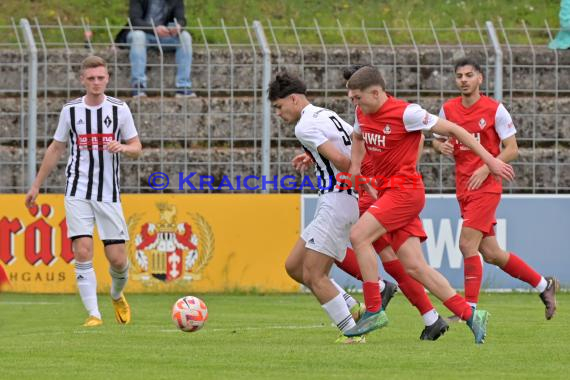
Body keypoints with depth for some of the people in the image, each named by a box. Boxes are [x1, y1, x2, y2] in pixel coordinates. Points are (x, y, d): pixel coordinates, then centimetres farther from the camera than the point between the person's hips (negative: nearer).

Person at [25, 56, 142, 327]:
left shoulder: (119, 109, 1)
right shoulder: (70, 110, 3)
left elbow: (136, 148, 7)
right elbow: (56, 149, 14)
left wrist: (122, 148, -18)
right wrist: (36, 186, 16)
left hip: (109, 194, 0)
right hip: (78, 193, 0)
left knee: (118, 259, -1)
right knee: (83, 252, -15)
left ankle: (117, 295, 31)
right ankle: (93, 313, -10)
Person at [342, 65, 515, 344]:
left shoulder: (406, 113, -15)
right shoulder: (362, 113, 8)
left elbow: (452, 130, -9)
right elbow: (358, 137, 32)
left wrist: (490, 160, -8)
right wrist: (354, 167, 12)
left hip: (405, 189, -8)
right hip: (387, 192, 8)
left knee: (359, 235, -21)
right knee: (415, 267, 0)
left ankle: (374, 311, -14)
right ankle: (470, 315, 5)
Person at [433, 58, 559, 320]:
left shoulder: (495, 110, -7)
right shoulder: (448, 109, 7)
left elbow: (512, 149, -6)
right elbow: (437, 139, 18)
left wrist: (487, 168, -19)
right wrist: (441, 146, -5)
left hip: (486, 187, -6)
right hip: (464, 189, 6)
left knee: (467, 244, -16)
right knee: (490, 254, 8)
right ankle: (543, 285, 25)